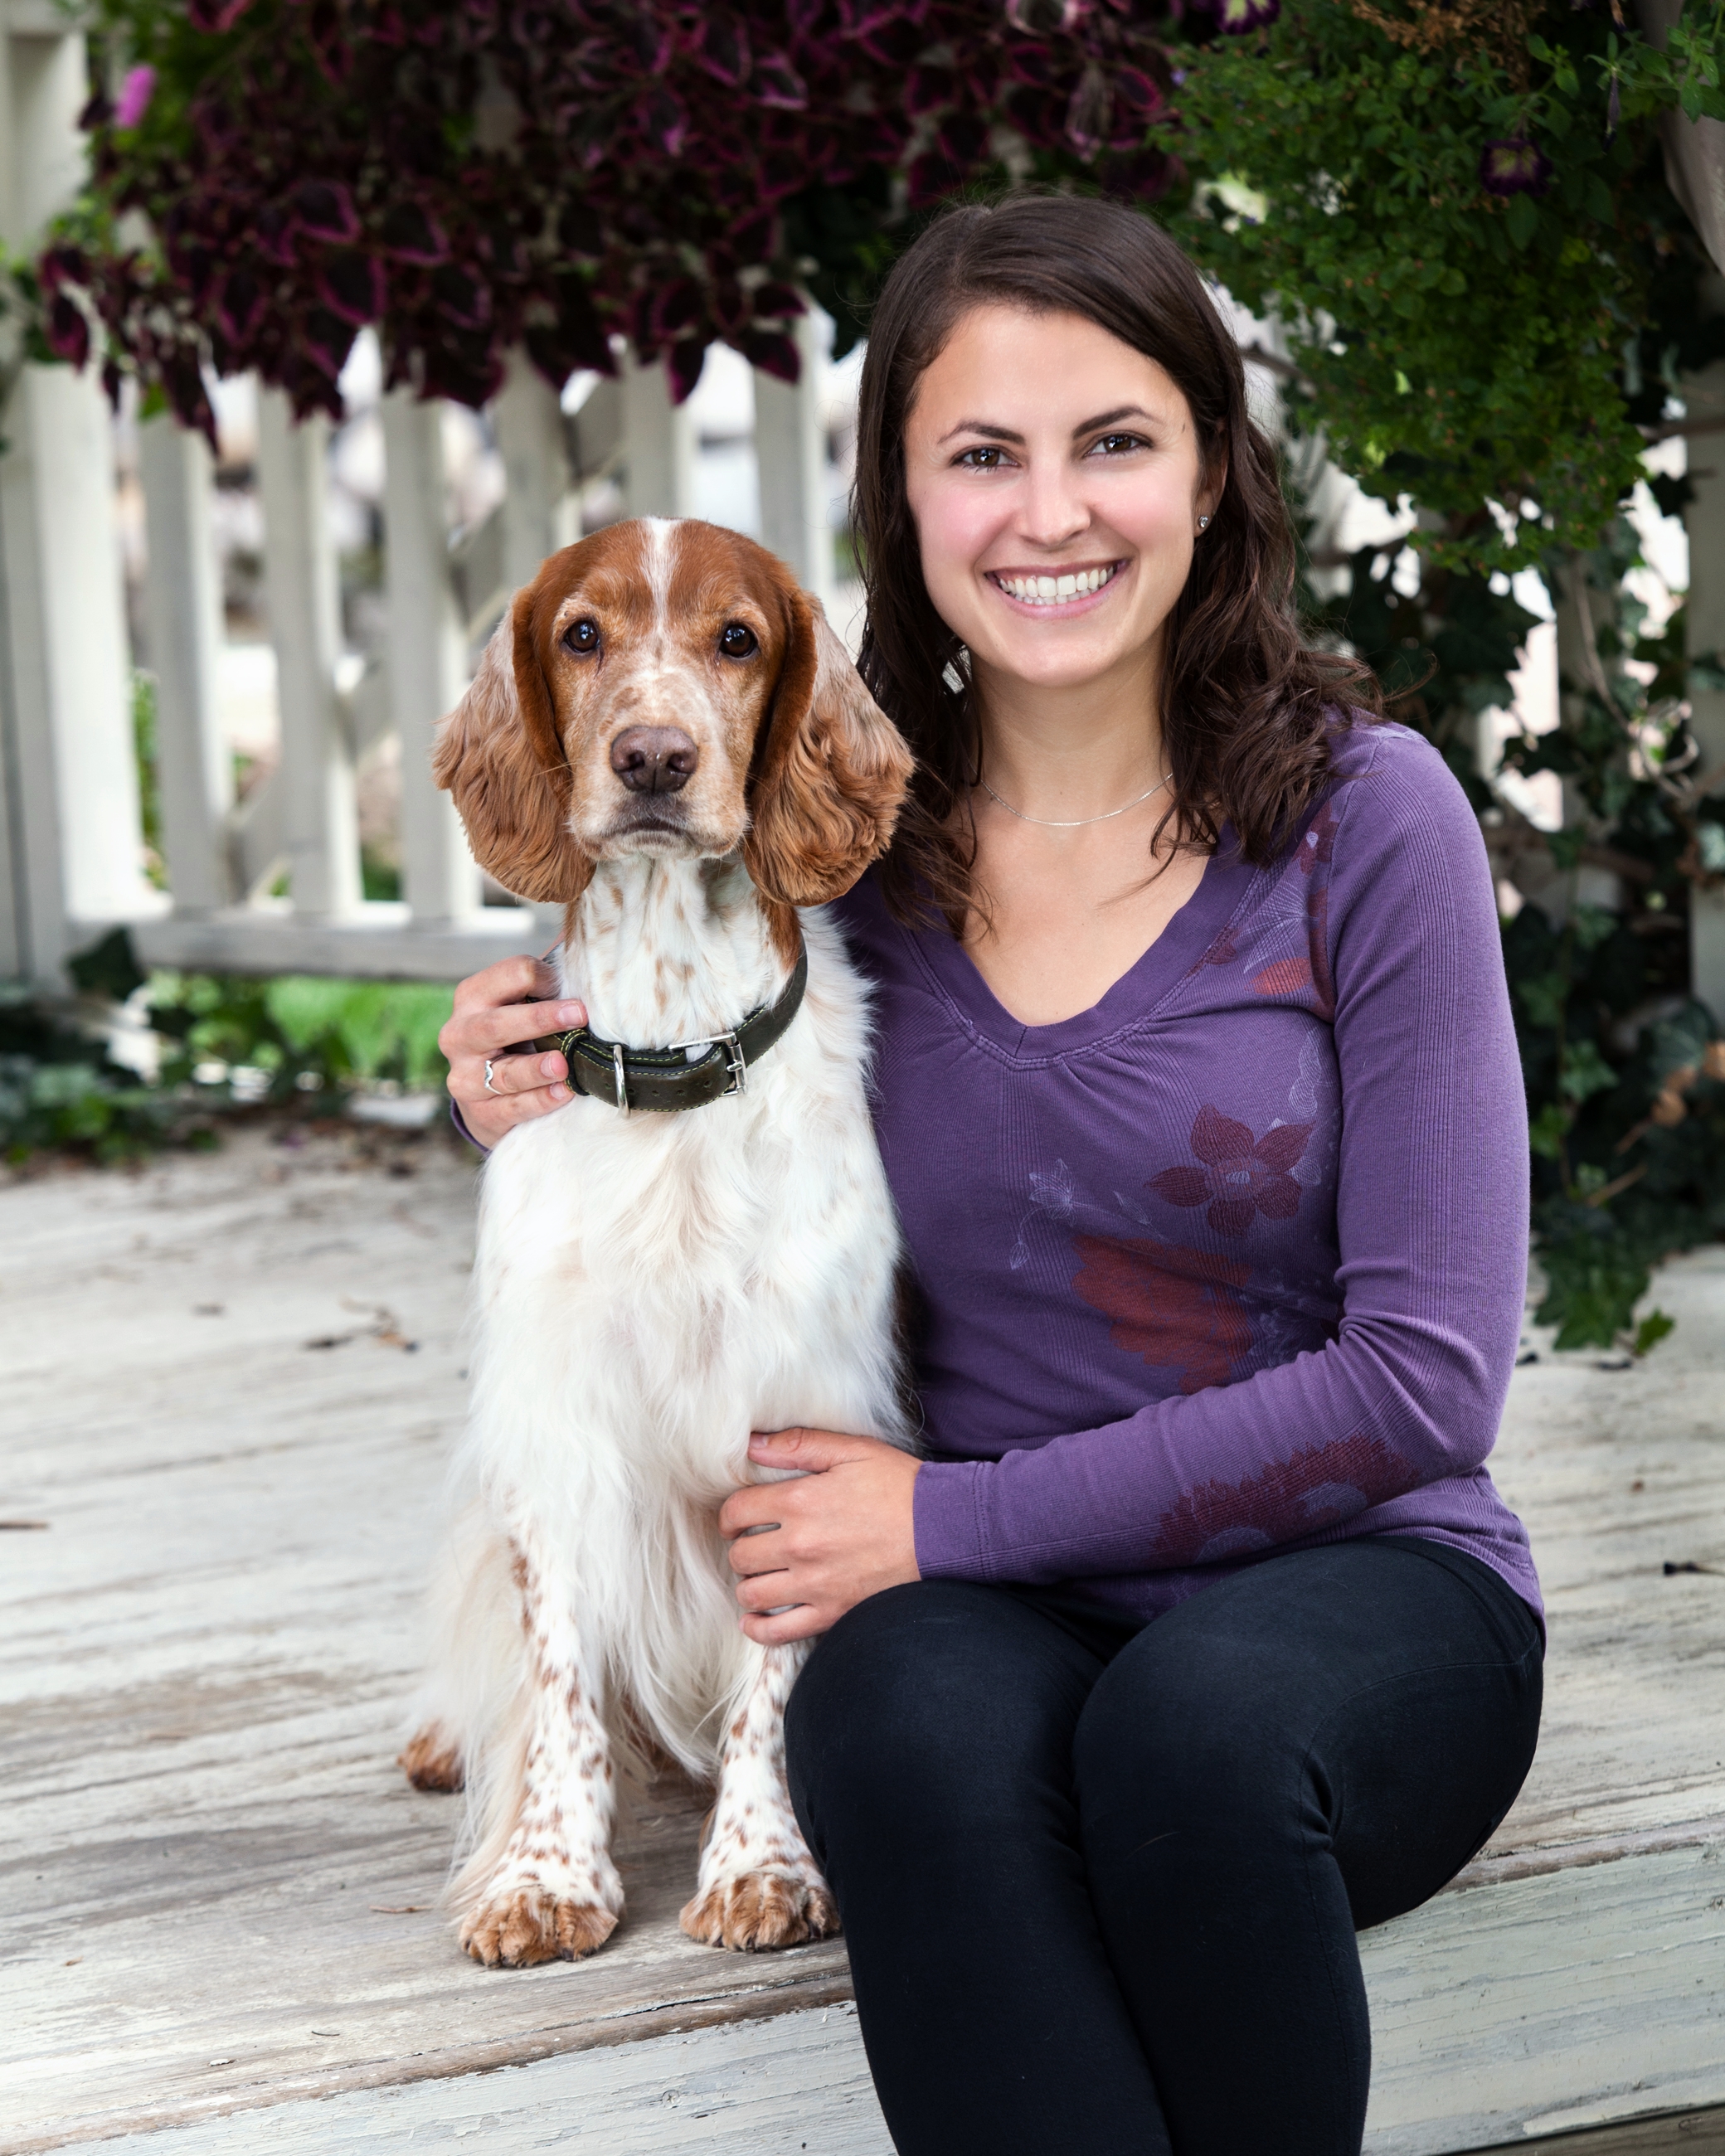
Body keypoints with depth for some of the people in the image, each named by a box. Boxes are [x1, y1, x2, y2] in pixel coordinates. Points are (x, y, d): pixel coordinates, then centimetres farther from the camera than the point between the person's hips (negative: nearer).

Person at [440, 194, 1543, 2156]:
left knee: (1191, 1728, -36)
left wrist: (956, 1517, -11)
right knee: (917, 1723, -34)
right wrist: (565, 1140, -2)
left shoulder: (1359, 816, -5)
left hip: (1350, 1581, -2)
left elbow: (1426, 1375, -8)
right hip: (996, 1619, 2)